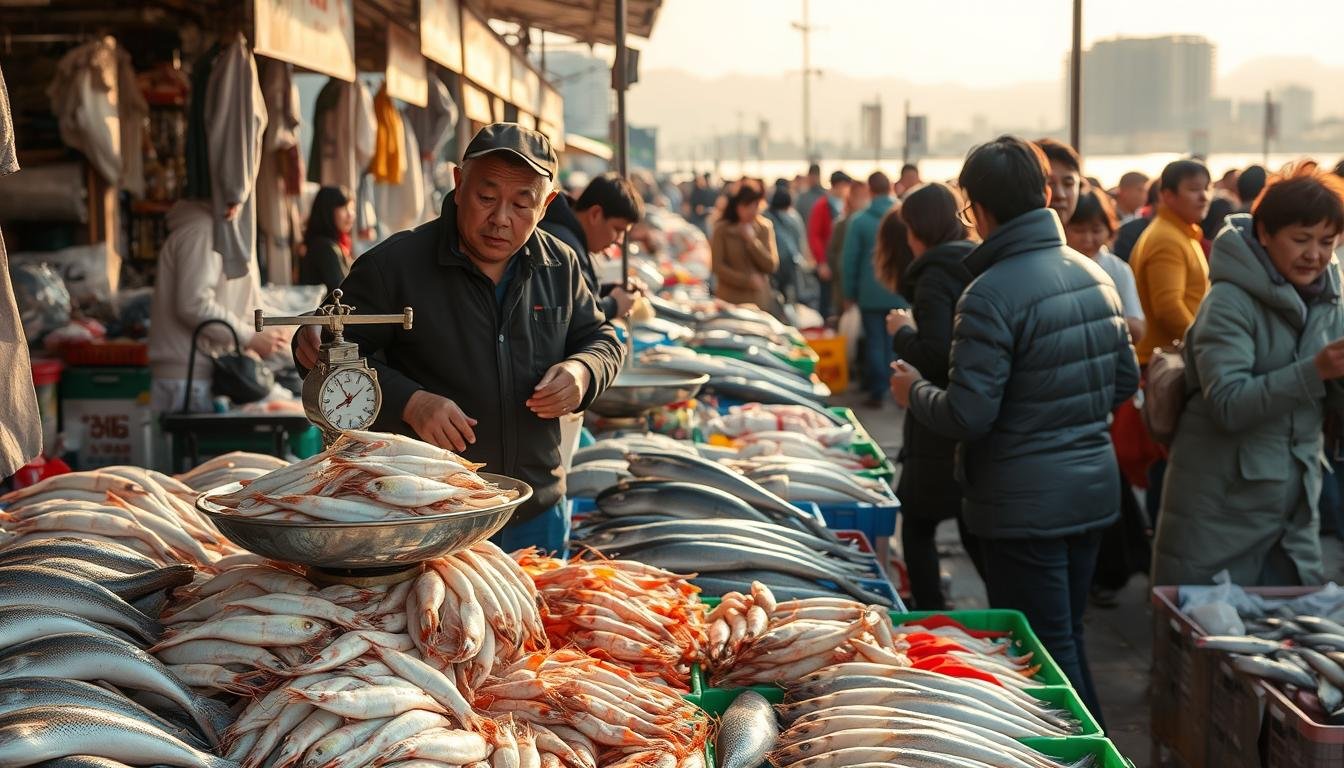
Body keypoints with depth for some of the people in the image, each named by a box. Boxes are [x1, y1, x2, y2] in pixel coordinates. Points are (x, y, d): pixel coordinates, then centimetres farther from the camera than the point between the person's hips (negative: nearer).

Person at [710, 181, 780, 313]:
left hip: (761, 300, 2)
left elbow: (772, 266, -1)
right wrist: (747, 280, -10)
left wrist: (752, 240, -11)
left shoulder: (765, 227, 3)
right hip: (730, 300, -2)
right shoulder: (722, 229, -4)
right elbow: (717, 266, -7)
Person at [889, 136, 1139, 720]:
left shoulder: (990, 295, -20)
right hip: (1094, 489, 8)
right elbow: (1126, 381, 12)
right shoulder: (1093, 274, 4)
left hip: (1026, 506, -8)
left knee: (1046, 655, 3)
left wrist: (913, 393, -2)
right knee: (1068, 640, 21)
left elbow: (967, 415, -21)